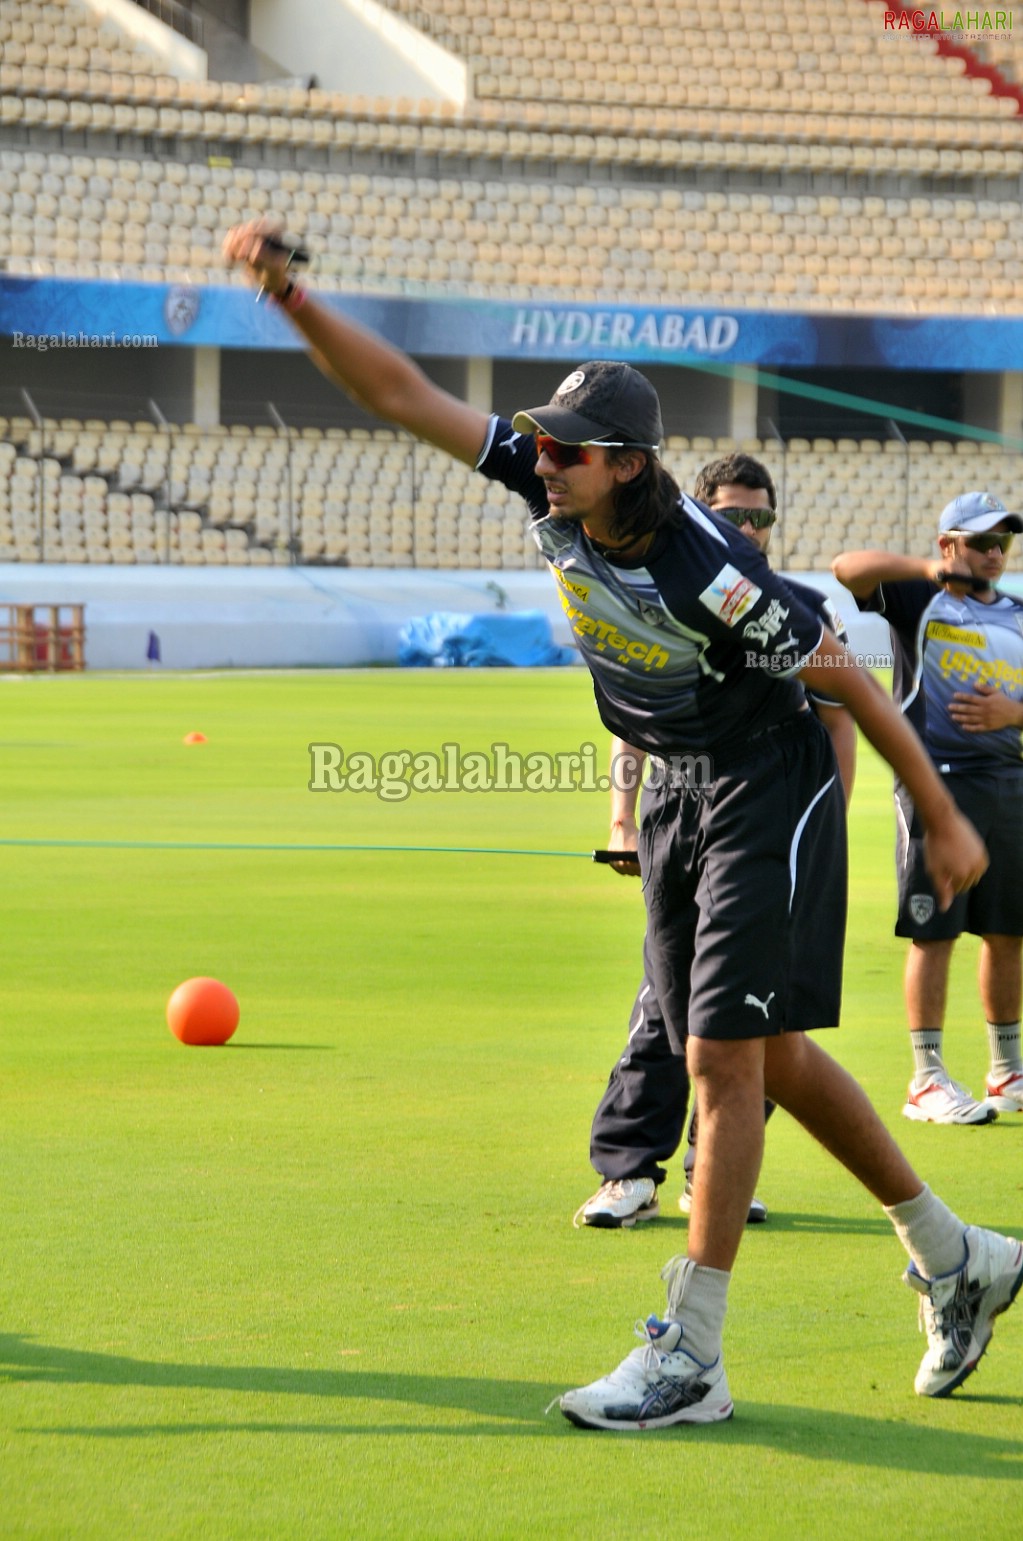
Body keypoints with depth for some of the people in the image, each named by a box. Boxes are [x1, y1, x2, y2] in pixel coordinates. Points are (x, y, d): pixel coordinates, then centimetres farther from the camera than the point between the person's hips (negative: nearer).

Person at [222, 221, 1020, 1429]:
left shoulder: (709, 572, -28)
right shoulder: (548, 488, -10)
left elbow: (846, 680, -17)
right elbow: (403, 393, -10)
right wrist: (289, 297, -23)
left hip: (770, 796, -8)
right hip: (672, 804, 8)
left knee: (727, 1060, -11)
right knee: (771, 1056, 14)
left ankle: (689, 1358, -9)